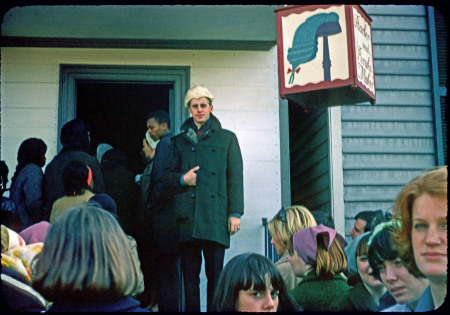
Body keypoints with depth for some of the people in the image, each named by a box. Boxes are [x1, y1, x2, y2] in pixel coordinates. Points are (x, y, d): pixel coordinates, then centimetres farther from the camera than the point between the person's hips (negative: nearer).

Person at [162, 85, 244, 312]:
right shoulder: (179, 141, 20)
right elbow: (167, 177, 18)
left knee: (215, 273, -3)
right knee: (190, 273, 3)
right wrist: (182, 179, -4)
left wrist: (235, 212, -1)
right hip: (186, 216, 2)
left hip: (215, 216, -2)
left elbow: (235, 177, 8)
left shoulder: (227, 138, 15)